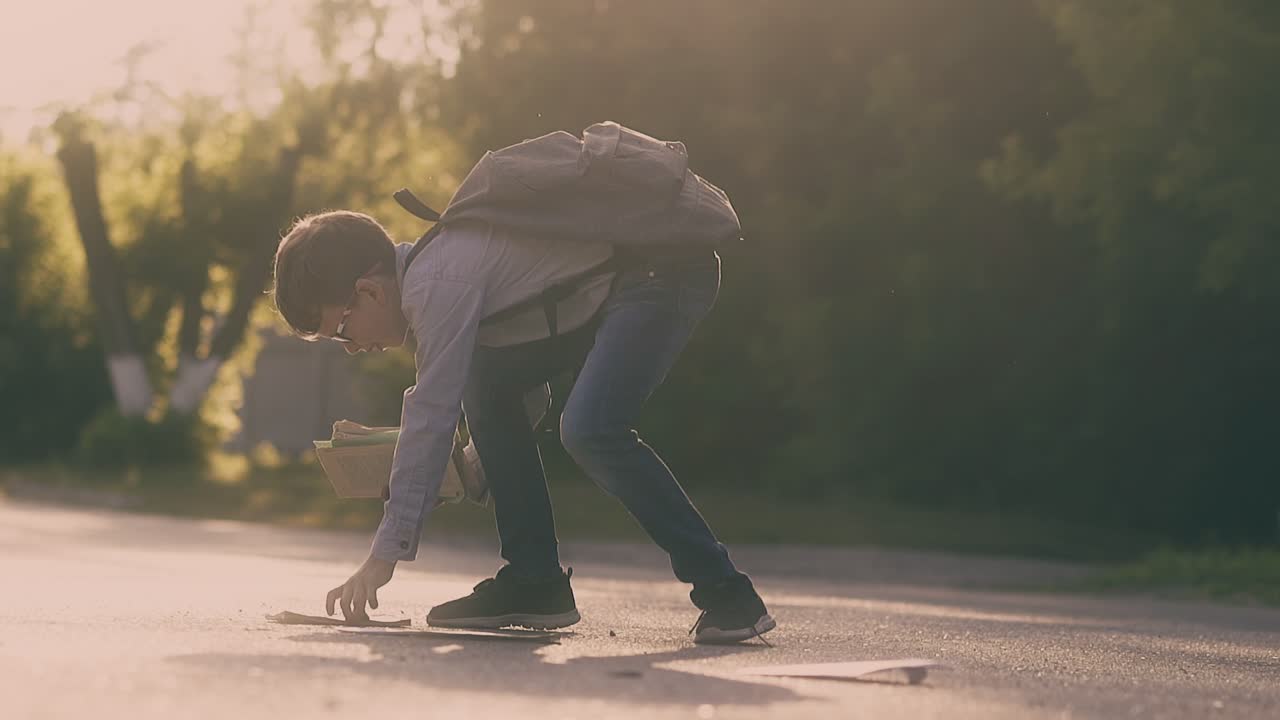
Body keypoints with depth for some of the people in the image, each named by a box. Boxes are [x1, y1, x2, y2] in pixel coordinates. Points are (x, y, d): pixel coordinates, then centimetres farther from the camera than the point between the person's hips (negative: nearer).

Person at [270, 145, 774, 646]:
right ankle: (535, 583, 12)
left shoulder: (437, 282, -20)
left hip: (667, 272, -11)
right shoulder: (426, 270, 11)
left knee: (589, 429, -26)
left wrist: (385, 555, -19)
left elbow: (432, 414, -22)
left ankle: (723, 591, -16)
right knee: (487, 381, 11)